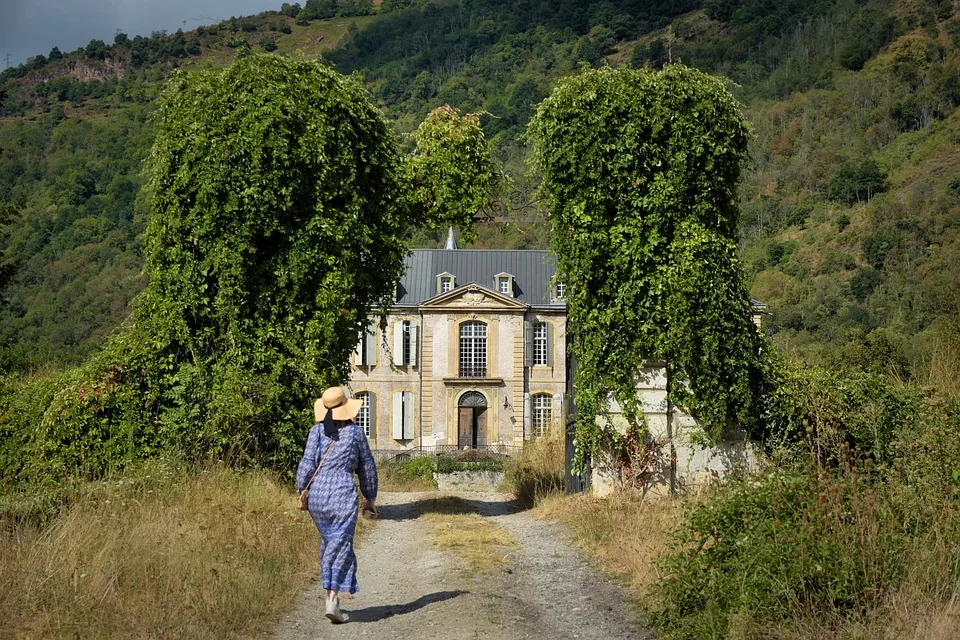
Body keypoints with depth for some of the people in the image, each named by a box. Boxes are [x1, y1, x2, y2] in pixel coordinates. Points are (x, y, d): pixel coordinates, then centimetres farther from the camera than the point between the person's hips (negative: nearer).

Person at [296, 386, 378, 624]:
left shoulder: (317, 431, 2)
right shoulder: (355, 432, 2)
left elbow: (307, 463, -3)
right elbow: (367, 467, 9)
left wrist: (301, 491, 7)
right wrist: (370, 497, 18)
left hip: (318, 492, 3)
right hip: (343, 493, -3)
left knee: (328, 542, 18)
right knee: (341, 546, -2)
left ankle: (331, 593, 23)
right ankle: (333, 599, -12)